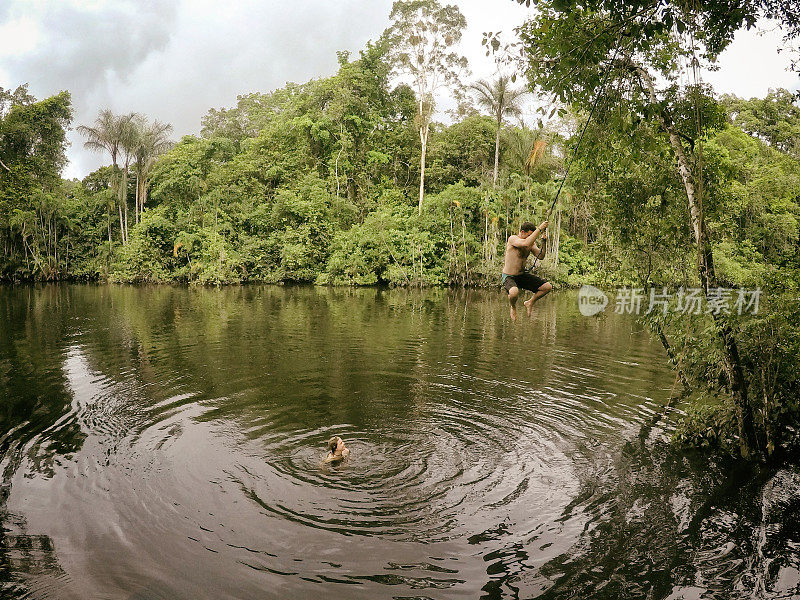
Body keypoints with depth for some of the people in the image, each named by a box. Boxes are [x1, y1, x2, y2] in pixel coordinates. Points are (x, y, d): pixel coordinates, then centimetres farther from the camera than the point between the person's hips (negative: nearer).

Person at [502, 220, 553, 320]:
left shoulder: (531, 243, 4)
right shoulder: (512, 239, -18)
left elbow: (540, 256, -3)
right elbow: (526, 243, -36)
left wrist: (544, 241, -15)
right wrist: (539, 229, -32)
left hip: (522, 276, 7)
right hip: (508, 277, -7)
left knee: (548, 287, -2)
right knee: (514, 292, -40)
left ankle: (530, 302, 24)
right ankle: (513, 307, -3)